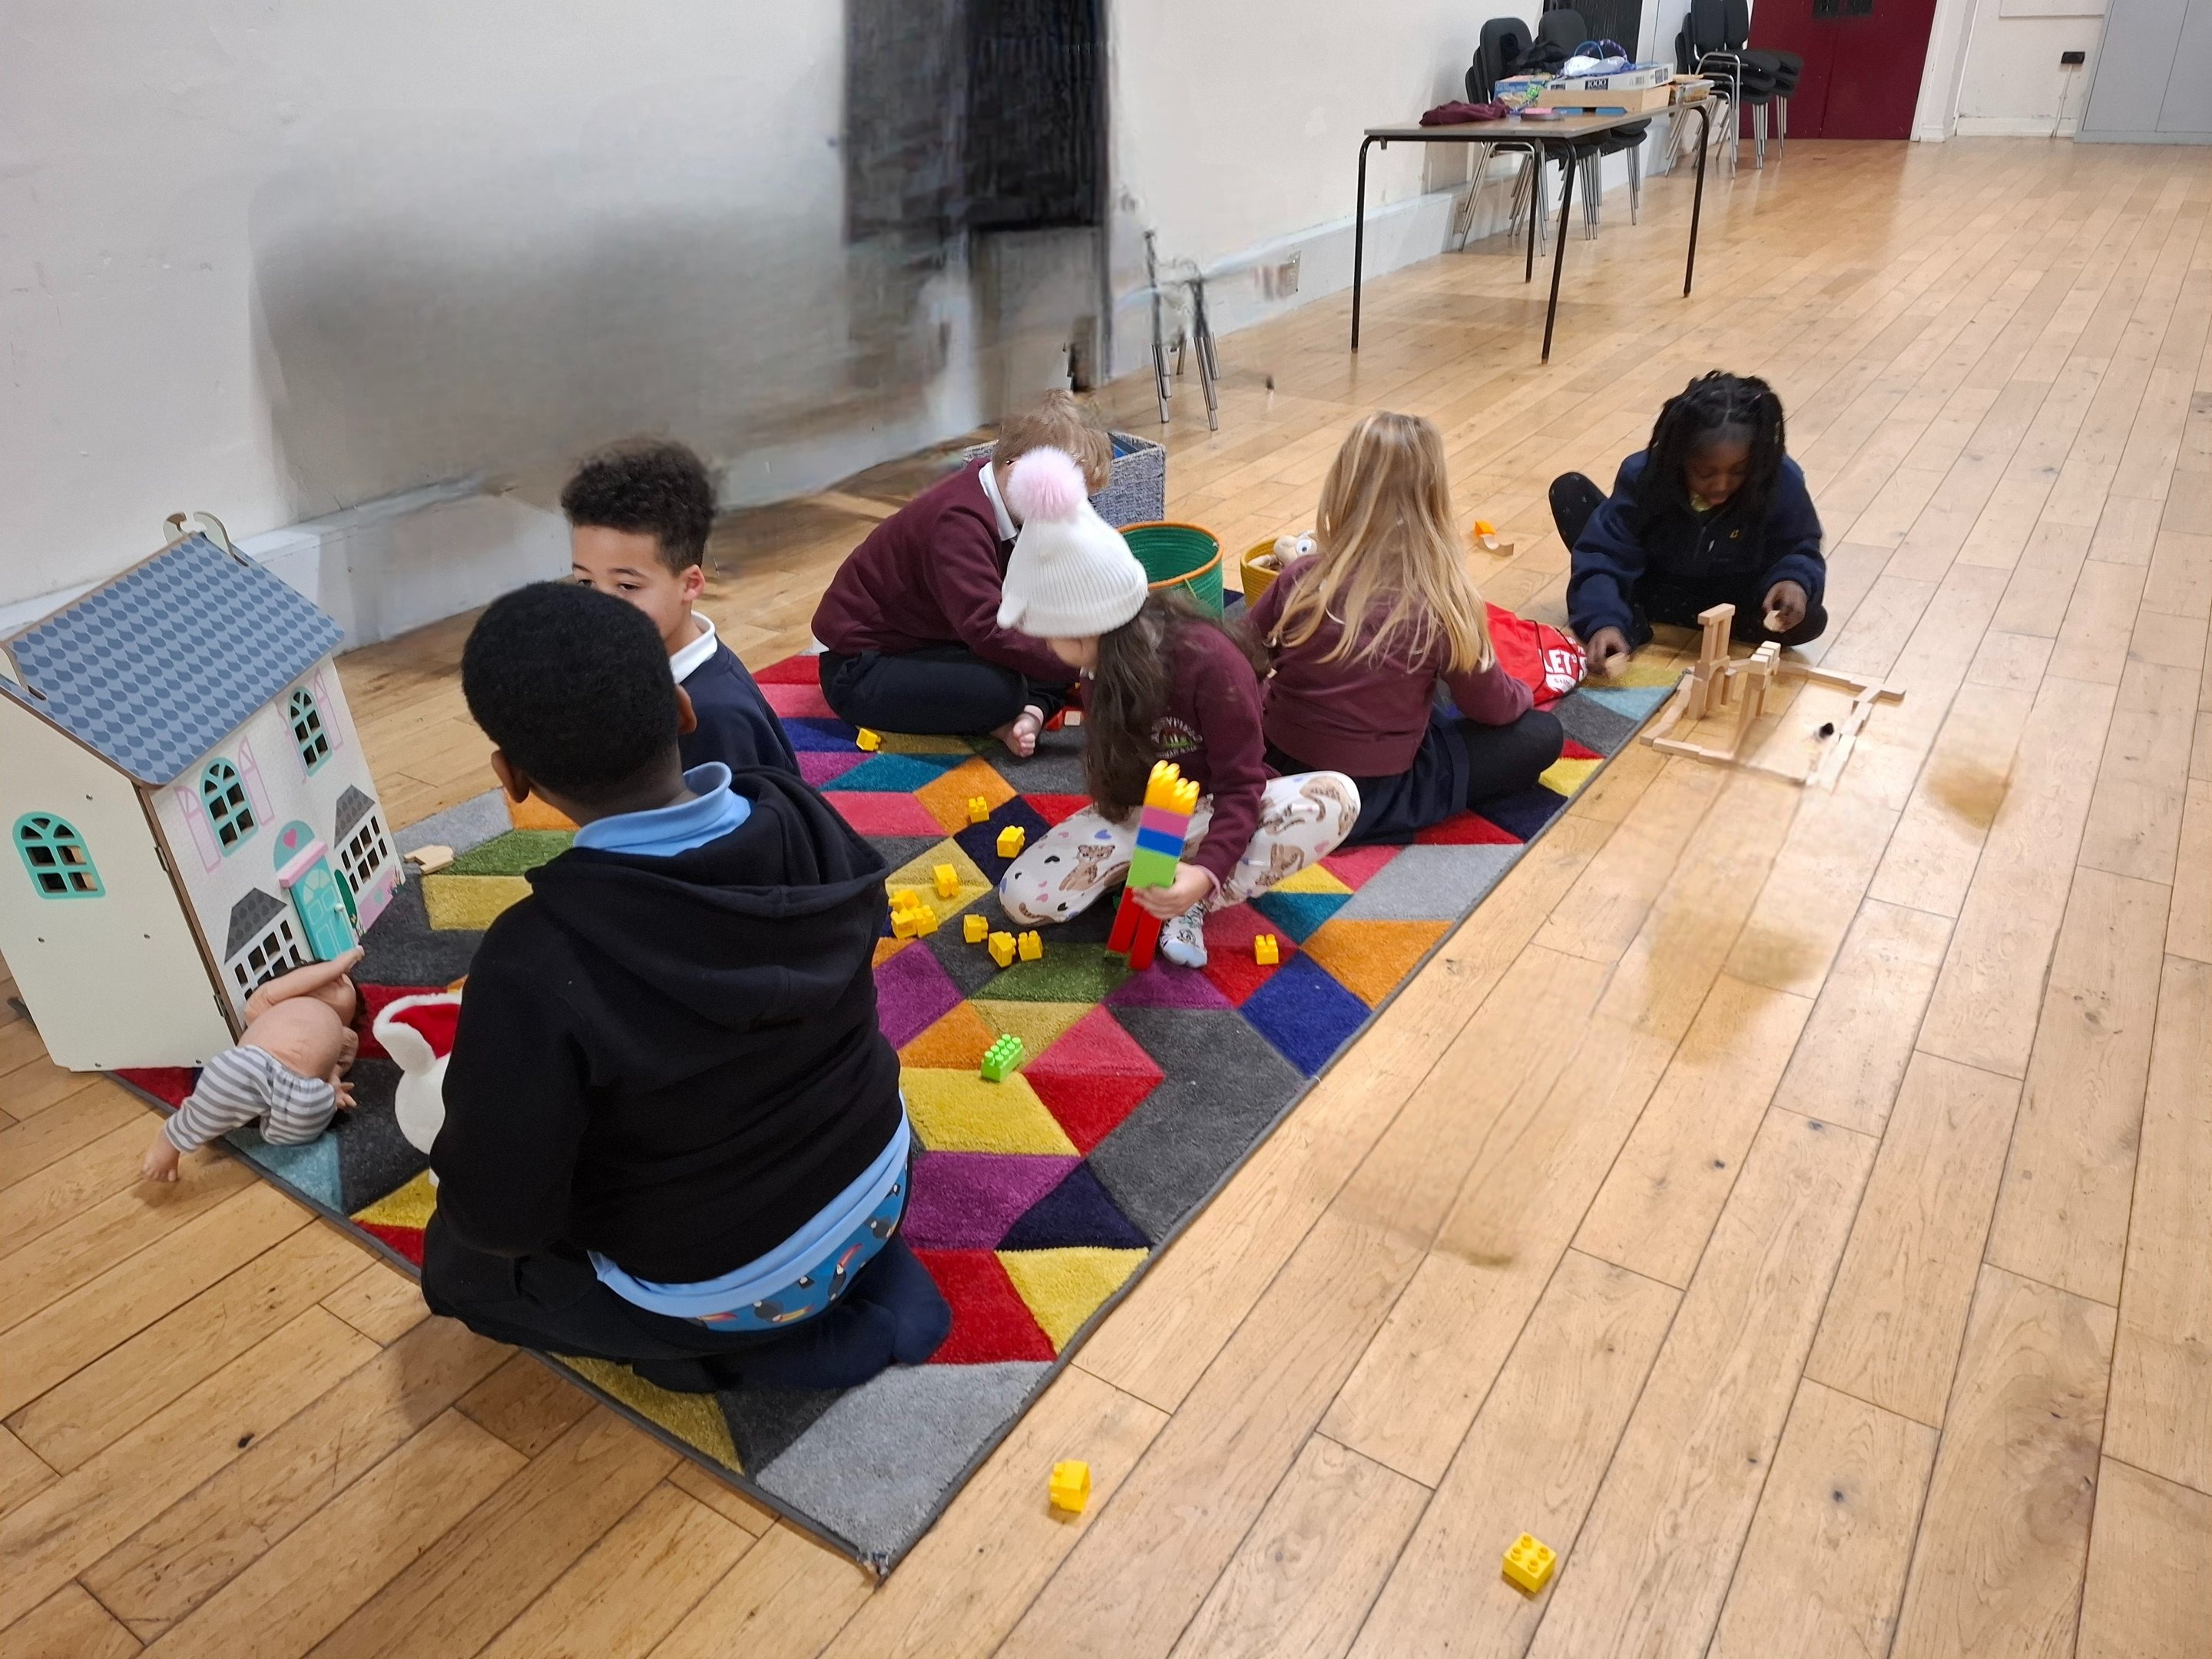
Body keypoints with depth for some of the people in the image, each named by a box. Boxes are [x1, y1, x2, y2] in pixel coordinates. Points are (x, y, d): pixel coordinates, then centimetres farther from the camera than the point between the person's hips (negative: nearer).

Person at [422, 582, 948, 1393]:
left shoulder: (536, 964, -34)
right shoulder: (808, 823, -18)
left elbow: (501, 1218, -21)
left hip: (720, 1286, -5)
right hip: (877, 1188, 5)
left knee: (457, 1258, 19)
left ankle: (756, 1348, 7)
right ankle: (872, 1277, 17)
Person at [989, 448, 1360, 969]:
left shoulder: (1210, 663, -28)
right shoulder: (1106, 660, -11)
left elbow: (1241, 786, -26)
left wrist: (1207, 872, -41)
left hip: (1212, 809, -3)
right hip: (1134, 813, 4)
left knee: (1336, 797, -35)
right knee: (1023, 896, -20)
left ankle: (1196, 903, -24)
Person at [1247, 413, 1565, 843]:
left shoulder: (1301, 579, -13)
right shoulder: (1443, 604, -21)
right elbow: (1493, 707, -6)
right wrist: (1524, 693, 17)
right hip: (1372, 799, -6)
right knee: (1542, 734, 4)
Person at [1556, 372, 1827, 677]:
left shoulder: (1781, 482, -24)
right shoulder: (1643, 474, -26)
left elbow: (1799, 550, -12)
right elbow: (1605, 554, -30)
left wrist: (1794, 580, -36)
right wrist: (1603, 621, -47)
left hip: (1726, 598, 1)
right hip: (1652, 580, -1)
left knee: (1808, 619, -29)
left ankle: (1637, 614, -22)